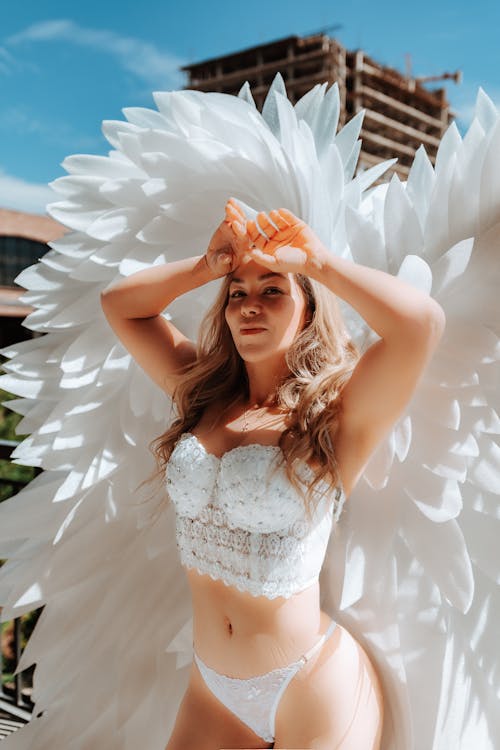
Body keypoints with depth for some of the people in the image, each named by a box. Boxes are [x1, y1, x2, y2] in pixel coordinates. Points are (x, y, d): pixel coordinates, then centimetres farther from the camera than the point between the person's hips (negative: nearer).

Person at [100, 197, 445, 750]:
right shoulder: (203, 397, 2)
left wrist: (316, 259, -17)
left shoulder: (337, 415, -13)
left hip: (311, 689, -4)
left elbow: (421, 321, -30)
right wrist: (210, 265, -4)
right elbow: (118, 303, 7)